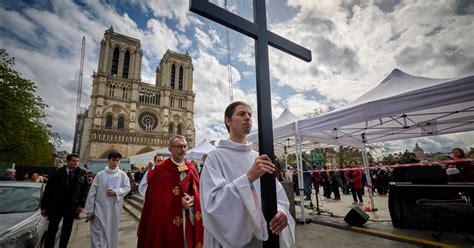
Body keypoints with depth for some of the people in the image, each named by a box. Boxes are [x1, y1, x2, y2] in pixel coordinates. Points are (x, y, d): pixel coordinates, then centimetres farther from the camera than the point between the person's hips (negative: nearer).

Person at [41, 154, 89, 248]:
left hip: (71, 207, 1)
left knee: (67, 231, 13)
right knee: (52, 229, 6)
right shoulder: (58, 173, -2)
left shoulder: (81, 174, -1)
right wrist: (44, 206, -2)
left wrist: (81, 204, -7)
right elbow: (48, 189, 0)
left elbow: (85, 189, -1)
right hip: (55, 206, -1)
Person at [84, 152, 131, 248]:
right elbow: (92, 193, -2)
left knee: (112, 232, 15)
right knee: (98, 234, -1)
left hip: (115, 208, 1)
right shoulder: (100, 174, -3)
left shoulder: (122, 174, 0)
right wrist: (89, 210, -4)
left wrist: (116, 192, -16)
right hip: (100, 208, -1)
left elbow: (127, 187, 1)